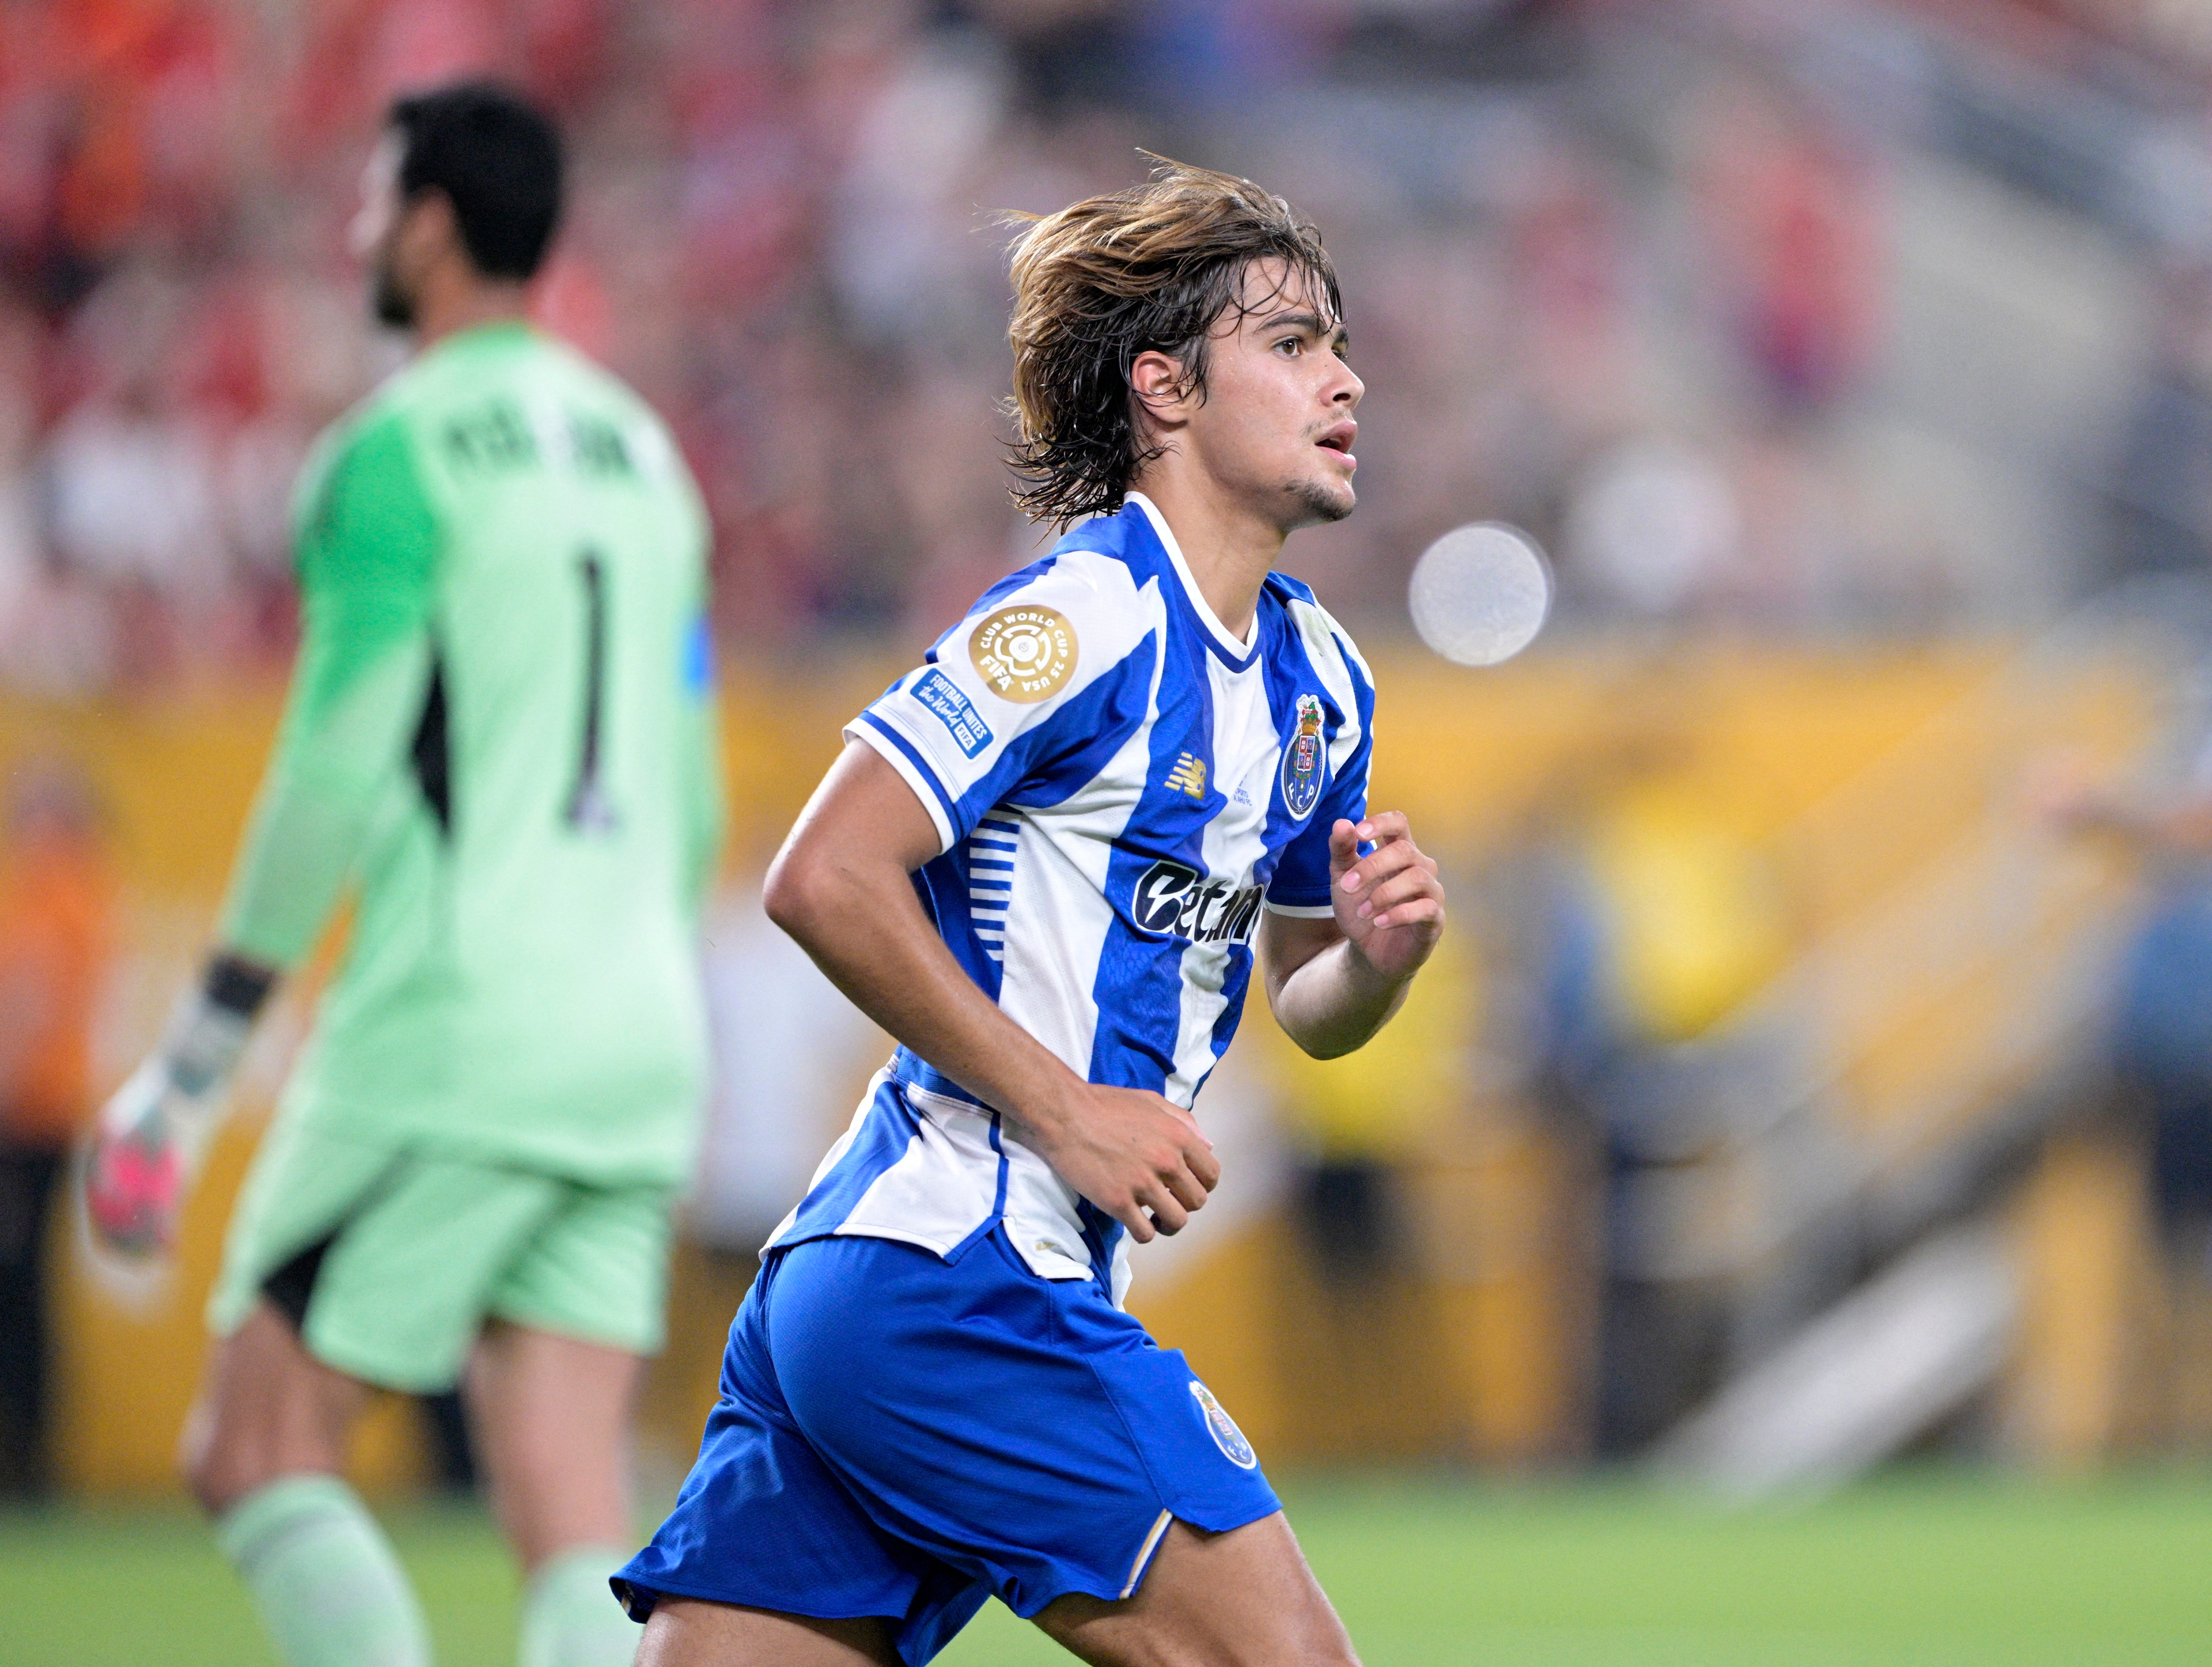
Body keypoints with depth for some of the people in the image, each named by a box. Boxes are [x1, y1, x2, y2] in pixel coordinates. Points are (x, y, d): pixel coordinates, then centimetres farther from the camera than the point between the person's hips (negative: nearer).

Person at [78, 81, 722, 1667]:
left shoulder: (394, 453, -7)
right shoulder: (642, 453, 18)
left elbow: (338, 777, -14)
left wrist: (196, 1055, -9)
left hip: (452, 1017, -7)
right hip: (637, 1036, 7)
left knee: (256, 1453, 2)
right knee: (573, 1529, 1)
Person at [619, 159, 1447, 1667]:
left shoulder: (1319, 679, 17)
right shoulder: (1085, 619, -11)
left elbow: (1310, 1008, 27)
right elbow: (827, 878, -17)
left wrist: (1375, 953, 3)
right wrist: (1067, 1113, -15)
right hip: (958, 1279, -9)